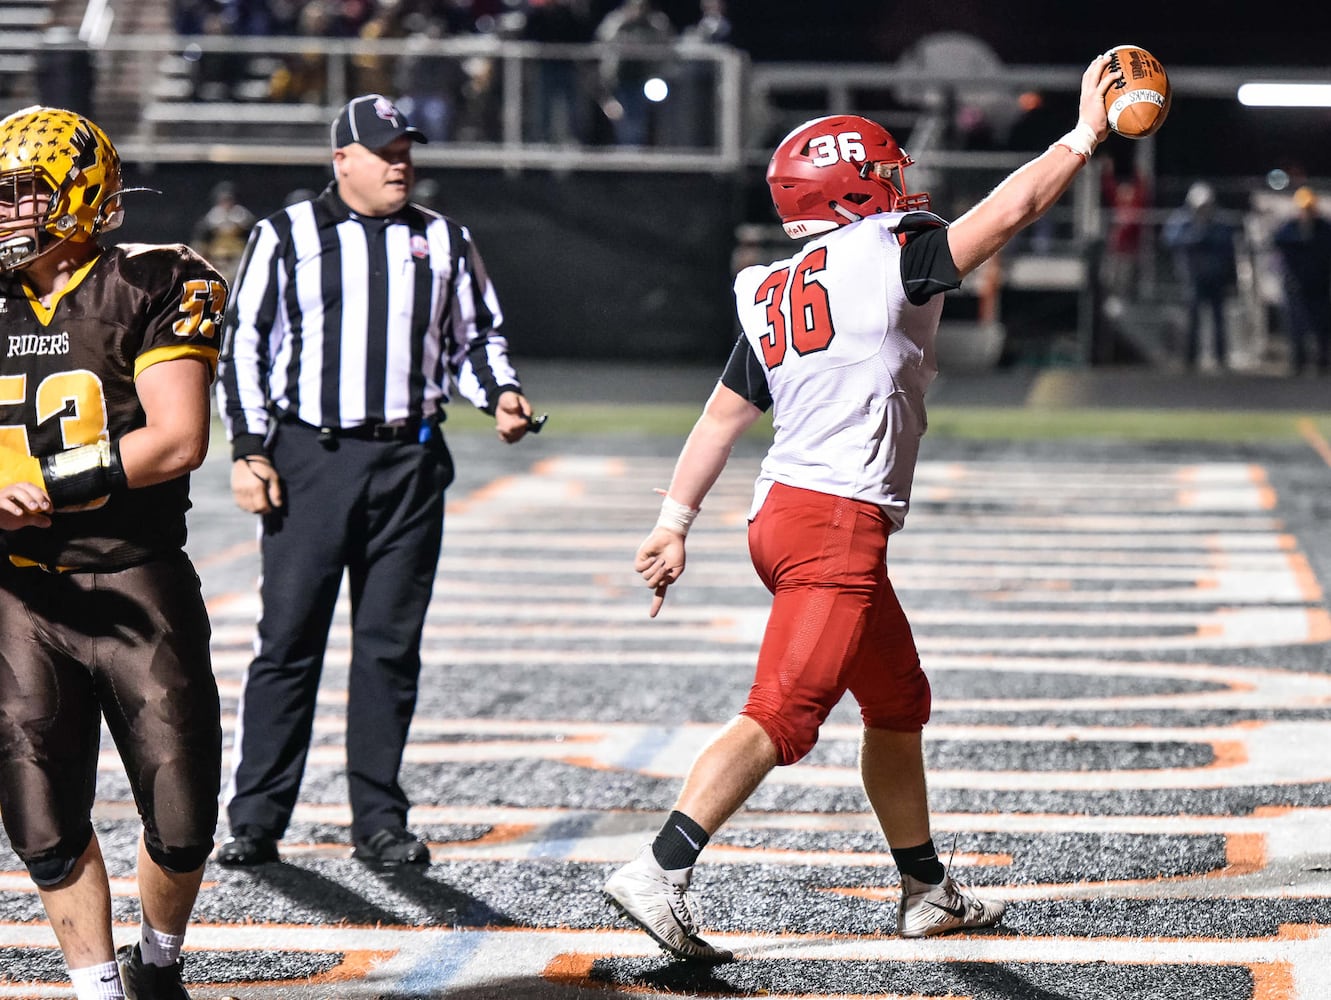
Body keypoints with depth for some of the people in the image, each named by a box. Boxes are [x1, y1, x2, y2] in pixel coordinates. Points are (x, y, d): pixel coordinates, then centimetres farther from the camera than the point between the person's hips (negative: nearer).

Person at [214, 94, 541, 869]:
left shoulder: (443, 240, 13)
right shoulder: (287, 237, 4)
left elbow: (476, 334, 20)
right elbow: (245, 344, 4)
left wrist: (501, 393, 0)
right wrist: (249, 449, -3)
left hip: (410, 462, 3)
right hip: (309, 457, -2)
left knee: (391, 644, 4)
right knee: (290, 638, -4)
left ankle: (380, 819, 10)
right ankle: (256, 818, 2)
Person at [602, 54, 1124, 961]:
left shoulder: (770, 296, 14)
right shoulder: (891, 255, -7)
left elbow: (721, 418, 14)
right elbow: (1010, 212, -3)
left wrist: (675, 525, 16)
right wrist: (1085, 135, 9)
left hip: (785, 513, 9)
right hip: (839, 522, -9)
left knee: (898, 700, 21)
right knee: (783, 715, -14)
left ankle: (927, 890, 32)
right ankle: (660, 874, -24)